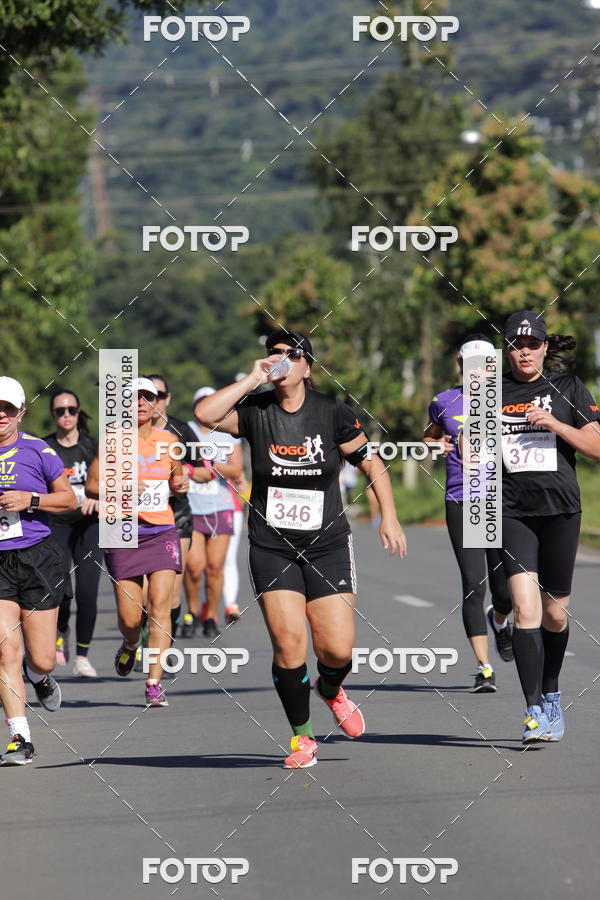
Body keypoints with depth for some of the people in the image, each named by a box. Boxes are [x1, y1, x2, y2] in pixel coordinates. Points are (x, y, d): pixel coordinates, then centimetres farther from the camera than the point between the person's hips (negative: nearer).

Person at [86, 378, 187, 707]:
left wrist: (180, 483, 0)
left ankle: (154, 683, -11)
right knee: (130, 617, -1)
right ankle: (130, 644, 36)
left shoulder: (168, 440, 7)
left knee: (160, 606, -13)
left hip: (162, 532, 2)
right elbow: (90, 485, 0)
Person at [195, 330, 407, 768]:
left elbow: (373, 464, 4)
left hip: (328, 546, 0)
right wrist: (252, 380, -17)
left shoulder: (332, 412, -3)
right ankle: (302, 737, 7)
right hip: (271, 547, 0)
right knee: (288, 644, -12)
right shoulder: (255, 410, -2)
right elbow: (205, 414, -19)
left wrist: (389, 517, -4)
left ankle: (331, 691, 30)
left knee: (338, 649, -7)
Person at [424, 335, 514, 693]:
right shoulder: (444, 403, 6)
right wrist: (436, 446, 2)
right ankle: (484, 668, -6)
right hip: (461, 503, 0)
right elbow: (430, 436, 24)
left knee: (505, 591, 2)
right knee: (474, 585, -10)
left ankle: (500, 620, 40)